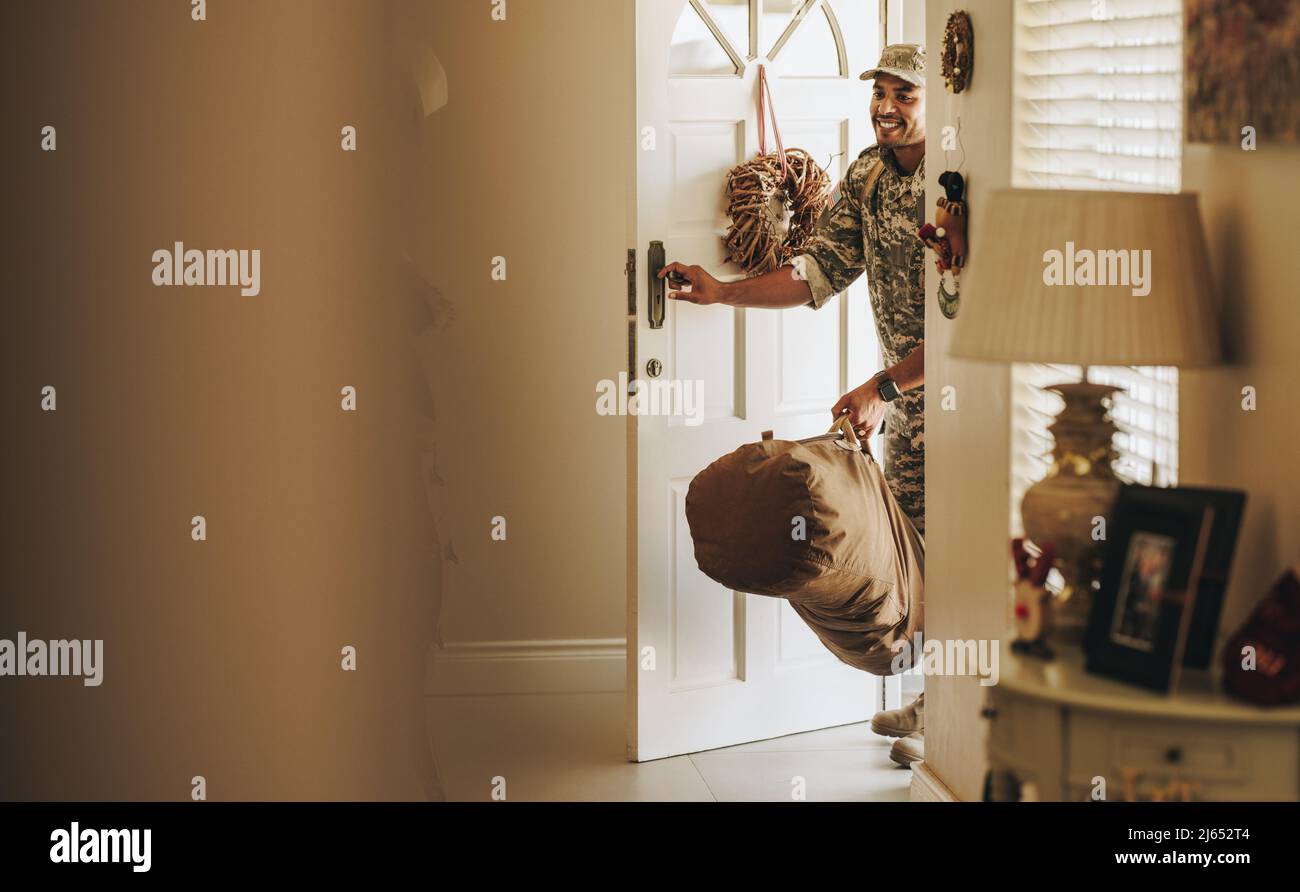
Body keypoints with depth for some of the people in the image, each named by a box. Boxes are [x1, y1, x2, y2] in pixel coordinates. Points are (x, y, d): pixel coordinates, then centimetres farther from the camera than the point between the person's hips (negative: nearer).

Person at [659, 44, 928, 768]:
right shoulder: (869, 173, 3)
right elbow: (822, 269, 5)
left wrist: (884, 388, -29)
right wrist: (723, 292, -5)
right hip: (904, 391, 8)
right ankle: (933, 700, 28)